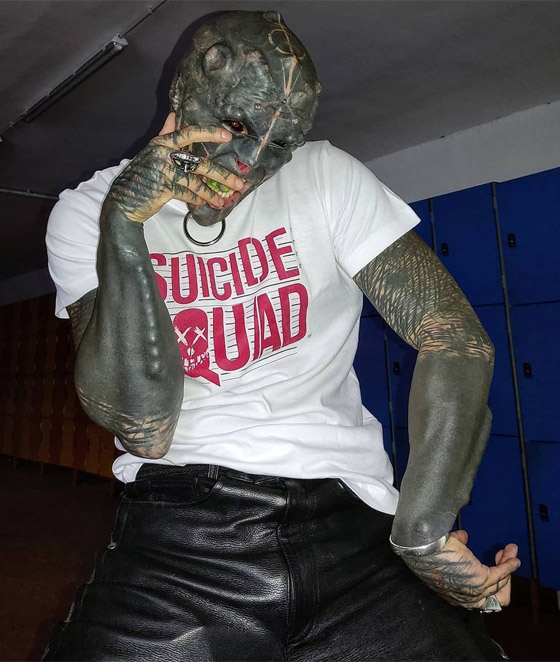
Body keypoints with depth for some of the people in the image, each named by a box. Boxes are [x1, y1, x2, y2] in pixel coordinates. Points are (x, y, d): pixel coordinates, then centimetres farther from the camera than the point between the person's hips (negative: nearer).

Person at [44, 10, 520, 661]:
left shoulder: (326, 176, 3)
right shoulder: (87, 211, 2)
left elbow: (459, 339, -3)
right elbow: (145, 431, -9)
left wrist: (422, 530, -13)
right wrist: (122, 224, -17)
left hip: (351, 516, 1)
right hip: (177, 524, 0)